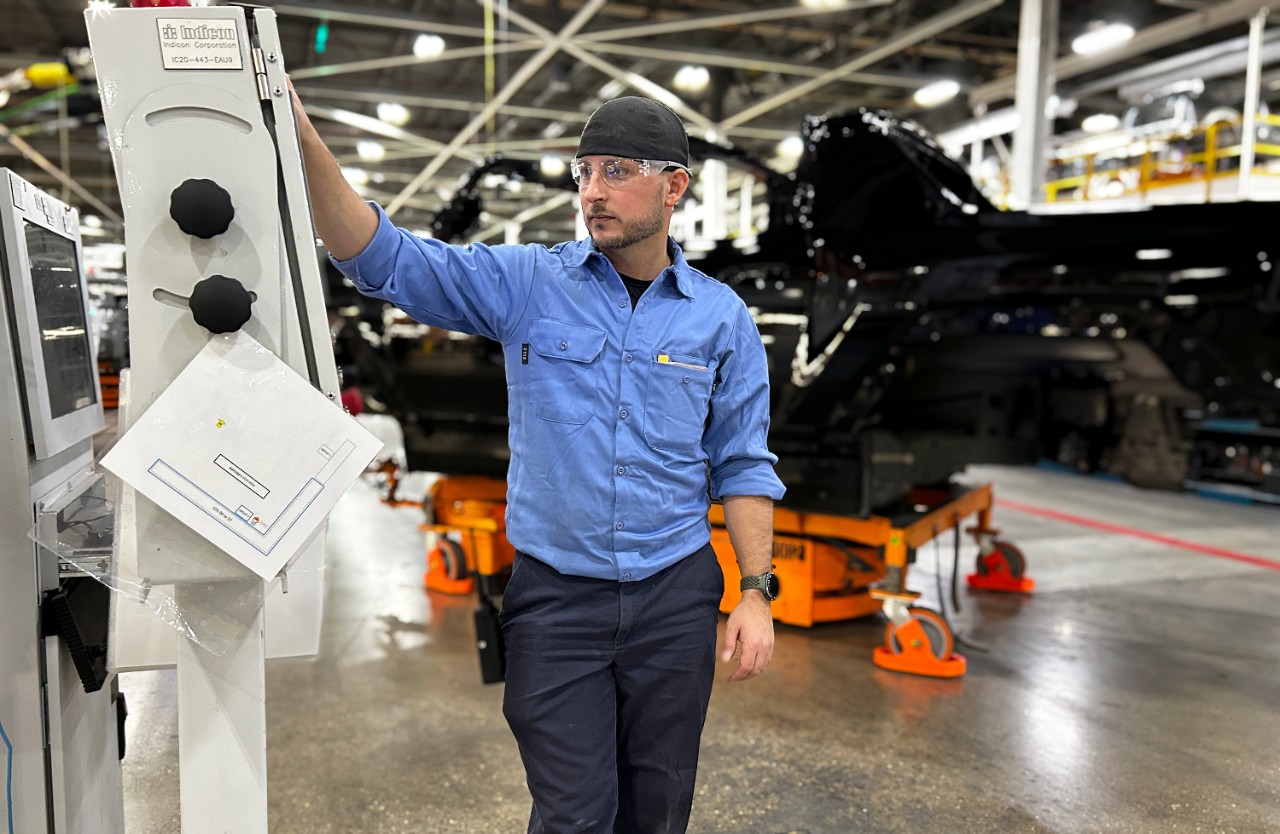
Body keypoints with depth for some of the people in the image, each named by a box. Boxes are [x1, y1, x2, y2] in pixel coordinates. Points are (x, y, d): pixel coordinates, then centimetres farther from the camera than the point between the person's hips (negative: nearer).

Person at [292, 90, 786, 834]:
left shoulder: (723, 318, 0)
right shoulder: (527, 284, -3)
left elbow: (742, 466, 3)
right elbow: (384, 259, -9)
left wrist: (757, 593, -3)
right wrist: (303, 136, -22)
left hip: (675, 596, 2)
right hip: (555, 593, -1)